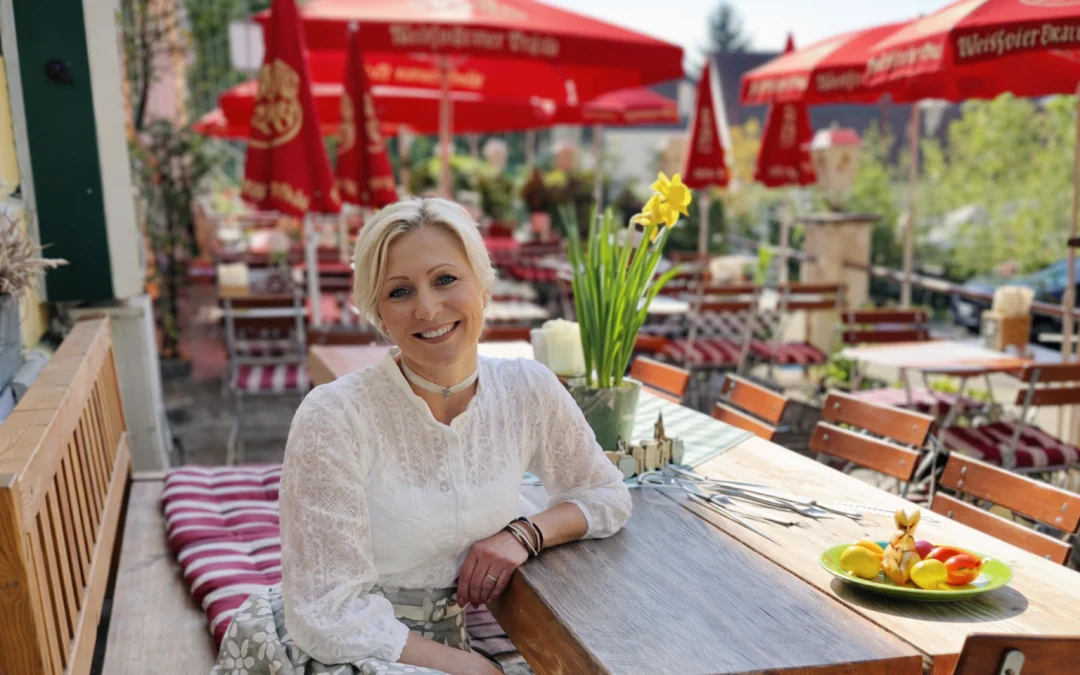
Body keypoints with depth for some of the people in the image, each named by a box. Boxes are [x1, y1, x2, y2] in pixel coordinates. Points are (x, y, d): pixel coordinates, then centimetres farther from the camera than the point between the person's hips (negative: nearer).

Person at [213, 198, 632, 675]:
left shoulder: (529, 392, -6)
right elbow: (331, 619, -18)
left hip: (462, 637, 6)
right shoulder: (333, 418, -19)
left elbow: (606, 495, 8)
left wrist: (524, 533, -10)